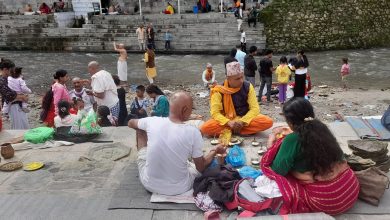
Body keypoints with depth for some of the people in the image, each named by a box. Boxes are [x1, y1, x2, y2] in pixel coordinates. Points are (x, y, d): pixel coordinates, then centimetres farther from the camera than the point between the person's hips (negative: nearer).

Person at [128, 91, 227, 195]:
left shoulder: (153, 121, -13)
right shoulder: (193, 132, -19)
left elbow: (131, 123, 11)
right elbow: (201, 168, -8)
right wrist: (215, 151, 10)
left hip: (149, 184, 2)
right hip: (178, 189, -1)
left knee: (141, 130, 17)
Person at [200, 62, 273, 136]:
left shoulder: (248, 87, -5)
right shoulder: (219, 90, -11)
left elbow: (255, 108, -8)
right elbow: (215, 112, -15)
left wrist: (242, 122, -23)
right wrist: (229, 123, -31)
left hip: (246, 119, 3)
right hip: (227, 121, -2)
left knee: (268, 122, -27)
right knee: (205, 128, -30)